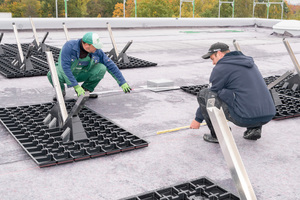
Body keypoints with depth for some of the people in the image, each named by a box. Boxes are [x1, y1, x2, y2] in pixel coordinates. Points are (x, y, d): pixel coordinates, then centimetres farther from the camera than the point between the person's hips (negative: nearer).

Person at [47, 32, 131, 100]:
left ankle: (85, 90, 0)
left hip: (81, 75, 3)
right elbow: (65, 67, -34)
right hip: (65, 74, -3)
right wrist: (76, 86, -37)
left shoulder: (97, 51, -19)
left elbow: (111, 66, -13)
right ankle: (61, 90, -2)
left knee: (101, 69, -23)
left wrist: (123, 83, -14)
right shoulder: (69, 46, -31)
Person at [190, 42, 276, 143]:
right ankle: (254, 129, 19)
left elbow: (211, 94, 9)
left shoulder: (220, 68, 0)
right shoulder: (249, 62, 23)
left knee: (203, 93, 3)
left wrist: (198, 119, 24)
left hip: (245, 118, -7)